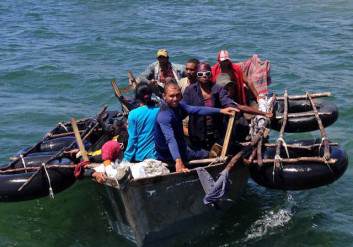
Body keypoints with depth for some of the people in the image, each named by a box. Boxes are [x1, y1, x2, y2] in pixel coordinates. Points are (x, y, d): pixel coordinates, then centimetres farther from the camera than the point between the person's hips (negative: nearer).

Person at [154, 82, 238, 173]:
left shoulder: (178, 105, -6)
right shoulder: (164, 116, -32)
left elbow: (197, 109, -10)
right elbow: (170, 139, -44)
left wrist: (220, 110, -17)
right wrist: (178, 161, -57)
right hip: (169, 155, -8)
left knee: (206, 154, 22)